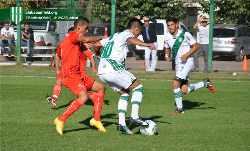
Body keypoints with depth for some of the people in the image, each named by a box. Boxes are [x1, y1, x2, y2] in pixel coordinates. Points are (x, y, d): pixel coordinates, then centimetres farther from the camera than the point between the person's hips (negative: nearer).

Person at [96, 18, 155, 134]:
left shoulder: (115, 36, 26)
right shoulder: (127, 34, 2)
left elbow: (97, 44, 33)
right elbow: (131, 40, -24)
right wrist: (146, 45, -42)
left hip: (101, 72, 9)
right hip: (113, 69, -9)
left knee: (124, 93, 21)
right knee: (138, 87, 2)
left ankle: (122, 123, 11)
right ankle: (134, 117, -9)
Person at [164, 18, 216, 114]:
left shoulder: (185, 34, -10)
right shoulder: (167, 37, 6)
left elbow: (196, 46, -4)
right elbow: (167, 48, 24)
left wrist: (187, 54, -18)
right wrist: (167, 55, 3)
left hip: (187, 62, -7)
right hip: (178, 64, 7)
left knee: (175, 83, -20)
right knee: (185, 91, 2)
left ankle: (179, 107, -9)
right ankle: (205, 83, 25)